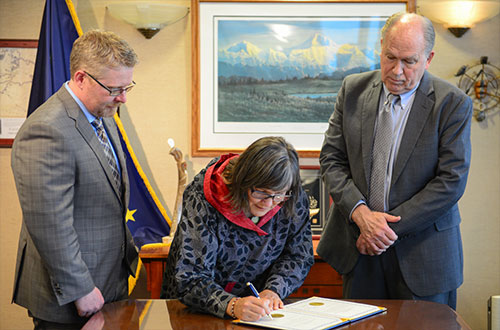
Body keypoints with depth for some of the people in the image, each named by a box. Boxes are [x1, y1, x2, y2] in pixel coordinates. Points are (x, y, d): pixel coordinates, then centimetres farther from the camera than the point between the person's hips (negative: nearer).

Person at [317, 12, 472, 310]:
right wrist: (360, 213, -14)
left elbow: (451, 181, -13)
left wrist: (390, 224, -16)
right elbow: (331, 158, 2)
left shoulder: (453, 104, -9)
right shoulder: (354, 89, 2)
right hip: (360, 246, 3)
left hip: (423, 252, -3)